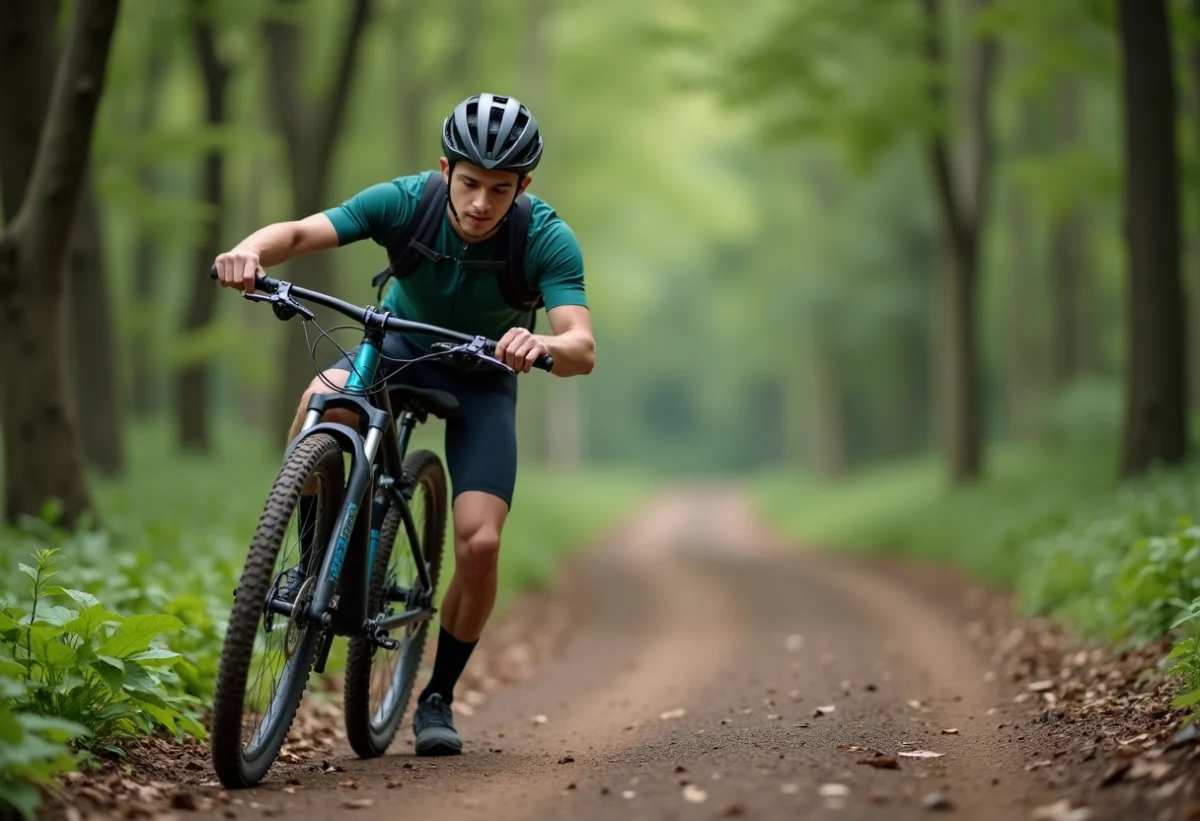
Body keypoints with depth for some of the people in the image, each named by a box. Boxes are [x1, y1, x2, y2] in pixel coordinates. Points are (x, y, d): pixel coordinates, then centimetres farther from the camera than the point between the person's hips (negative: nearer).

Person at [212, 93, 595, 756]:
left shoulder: (546, 238, -28)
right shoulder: (404, 201, -25)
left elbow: (582, 349, -39)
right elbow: (298, 233, -35)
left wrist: (541, 345, -62)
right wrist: (250, 251, -58)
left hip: (482, 377, 0)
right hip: (401, 346, 0)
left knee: (479, 541, -18)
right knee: (321, 404, -35)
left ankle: (438, 697, 6)